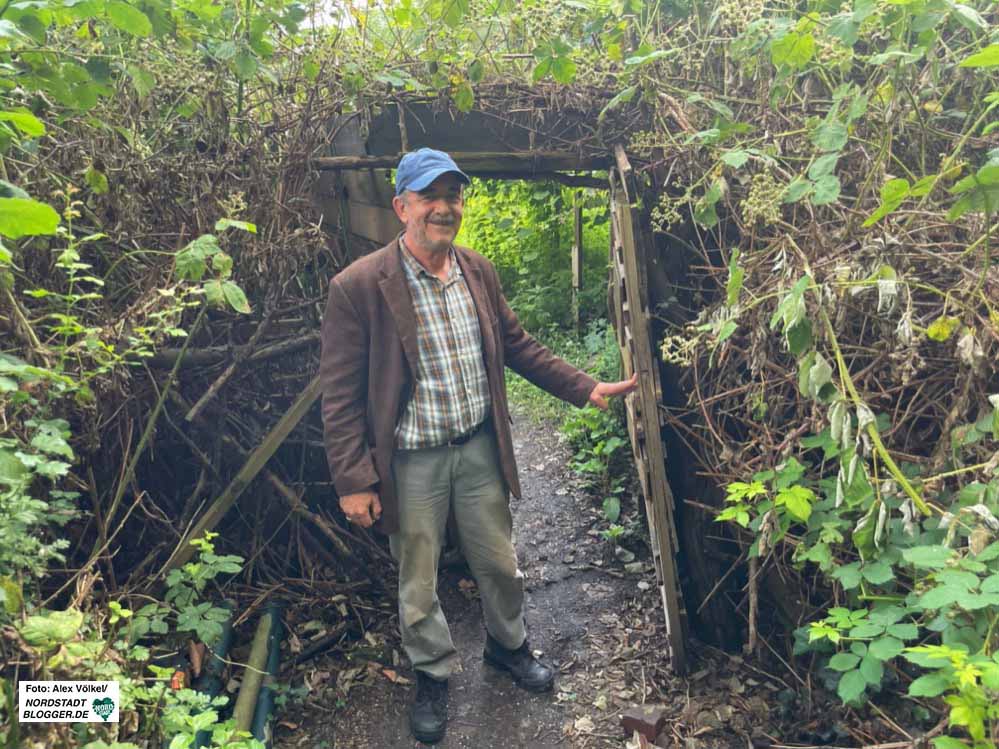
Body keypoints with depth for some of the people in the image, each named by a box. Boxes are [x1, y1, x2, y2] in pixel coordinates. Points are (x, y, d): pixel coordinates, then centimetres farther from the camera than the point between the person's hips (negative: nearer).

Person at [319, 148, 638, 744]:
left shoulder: (479, 271, 0)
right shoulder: (358, 287, -17)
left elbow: (517, 345, 10)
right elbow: (341, 394, -13)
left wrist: (585, 387, 6)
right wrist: (353, 481, -14)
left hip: (480, 448, 4)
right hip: (409, 462, -4)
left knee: (500, 564, 20)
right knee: (418, 582, 16)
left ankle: (508, 644, 49)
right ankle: (433, 674, 42)